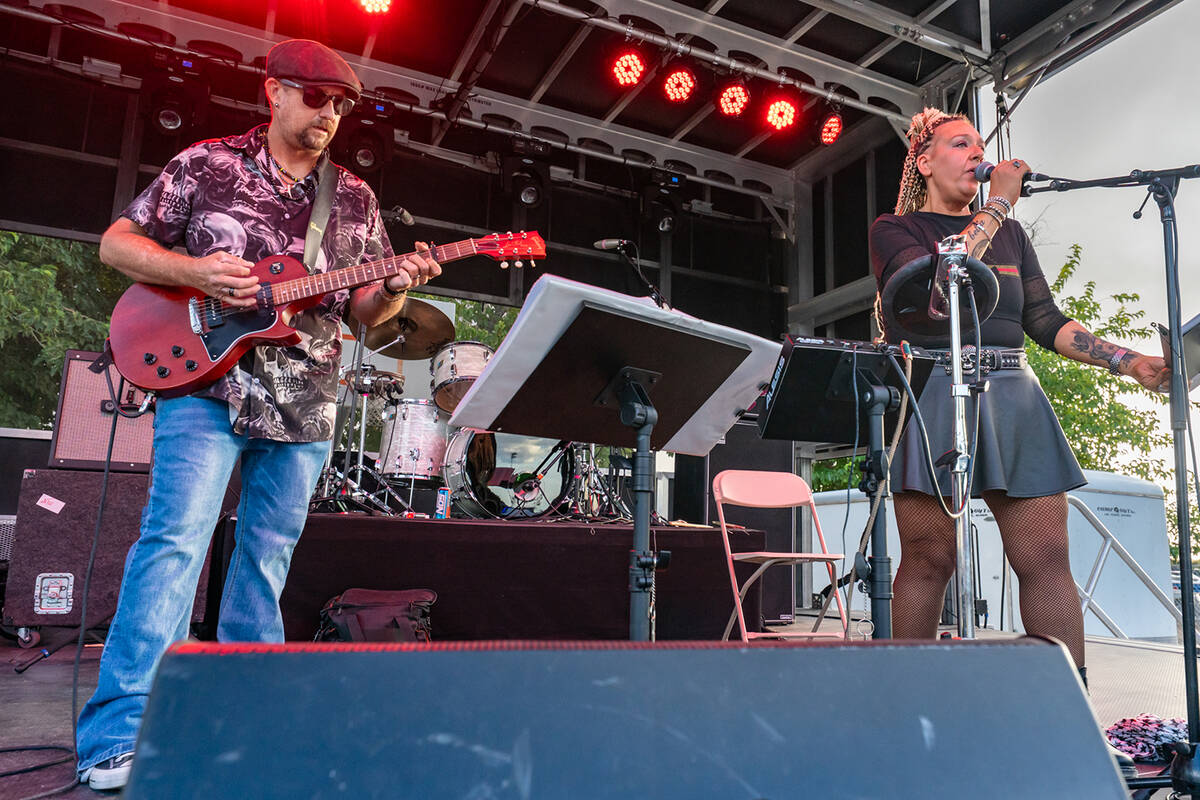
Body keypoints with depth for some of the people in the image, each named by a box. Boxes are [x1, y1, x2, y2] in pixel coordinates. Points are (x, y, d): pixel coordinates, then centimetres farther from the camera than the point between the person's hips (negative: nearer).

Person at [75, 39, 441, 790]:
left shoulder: (355, 198, 14)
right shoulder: (206, 164, 5)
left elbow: (365, 309, 14)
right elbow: (117, 243, 6)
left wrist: (396, 287, -9)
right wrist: (196, 271, -12)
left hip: (305, 406, 4)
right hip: (206, 383, -3)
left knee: (267, 560, 9)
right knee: (175, 543, -12)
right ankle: (117, 738, -5)